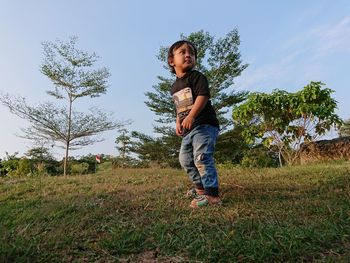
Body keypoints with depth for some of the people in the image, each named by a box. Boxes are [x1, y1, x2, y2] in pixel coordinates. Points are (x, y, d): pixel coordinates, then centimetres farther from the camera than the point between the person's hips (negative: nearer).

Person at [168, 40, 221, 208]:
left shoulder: (196, 76, -6)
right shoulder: (175, 86, 18)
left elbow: (203, 96, -20)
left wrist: (191, 116, -29)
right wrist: (178, 122, 9)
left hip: (204, 125, -9)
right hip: (188, 130, 9)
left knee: (202, 158, -19)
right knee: (185, 159, 14)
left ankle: (212, 195, -11)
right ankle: (199, 186, 32)